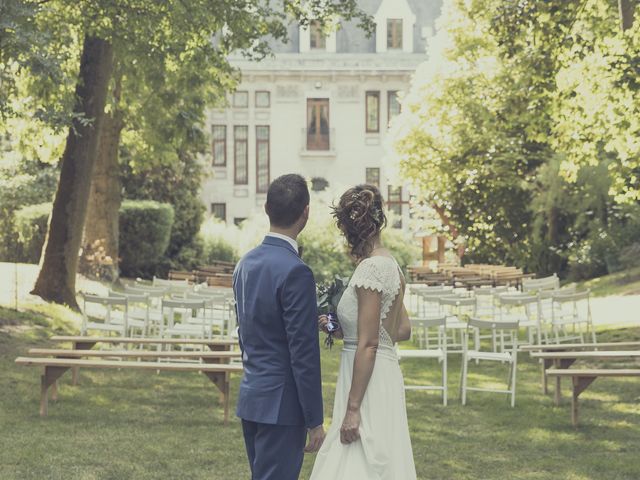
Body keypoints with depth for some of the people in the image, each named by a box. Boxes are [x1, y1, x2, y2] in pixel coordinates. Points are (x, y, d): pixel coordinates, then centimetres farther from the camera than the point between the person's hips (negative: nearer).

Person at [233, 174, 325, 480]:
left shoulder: (246, 263, 8)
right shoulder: (295, 272, -19)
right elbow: (304, 355, -18)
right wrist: (314, 420, -13)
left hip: (250, 396, 9)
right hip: (281, 405, -9)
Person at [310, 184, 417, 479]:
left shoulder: (371, 269, -17)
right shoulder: (390, 264, 10)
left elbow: (368, 345, -19)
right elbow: (403, 330, 17)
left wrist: (353, 408, -18)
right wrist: (340, 328, 17)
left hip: (369, 382, -10)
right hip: (386, 376, 10)